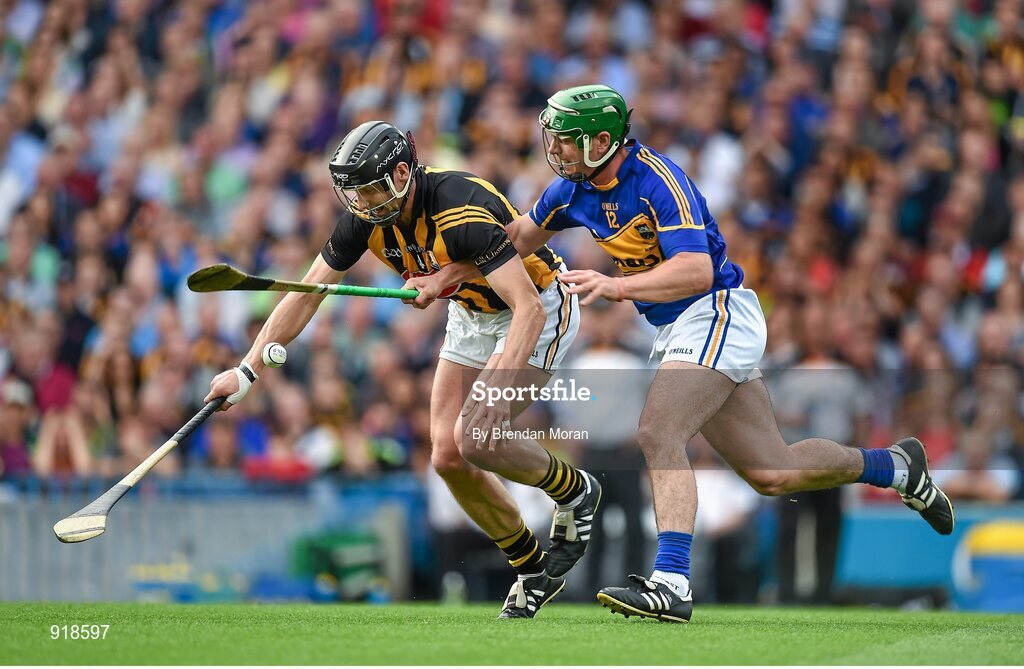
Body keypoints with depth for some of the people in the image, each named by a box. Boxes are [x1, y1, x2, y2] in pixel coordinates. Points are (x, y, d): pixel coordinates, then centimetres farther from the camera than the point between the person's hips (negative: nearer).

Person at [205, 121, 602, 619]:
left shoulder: (464, 214, -36)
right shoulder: (365, 218, -15)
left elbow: (529, 308, -41)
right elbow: (307, 295, -6)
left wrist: (499, 388, -52)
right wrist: (247, 371, -11)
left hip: (540, 311, -8)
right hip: (471, 317, 8)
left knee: (474, 438, -24)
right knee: (448, 457, -2)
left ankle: (575, 491, 4)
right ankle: (534, 570, 14)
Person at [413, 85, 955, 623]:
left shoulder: (658, 181, -22)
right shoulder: (575, 189, 2)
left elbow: (696, 271, -32)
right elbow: (518, 237, 20)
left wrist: (617, 287, -43)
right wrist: (443, 279, 14)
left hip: (717, 315, -9)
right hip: (674, 330, 9)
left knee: (658, 432, -27)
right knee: (771, 473, 10)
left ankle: (670, 582, -33)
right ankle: (897, 467, 32)